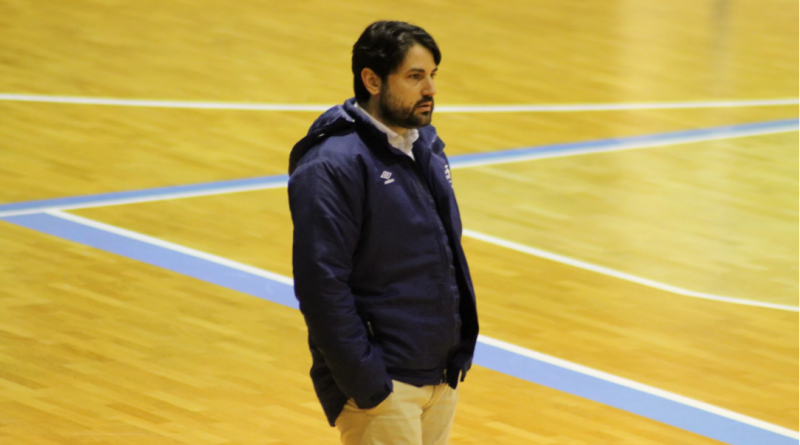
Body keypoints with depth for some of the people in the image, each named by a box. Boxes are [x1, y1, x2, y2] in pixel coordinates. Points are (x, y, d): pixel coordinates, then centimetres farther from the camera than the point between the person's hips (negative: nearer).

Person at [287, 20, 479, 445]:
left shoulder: (428, 146, 11)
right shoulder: (333, 166, -16)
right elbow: (322, 286, -20)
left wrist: (460, 350, 15)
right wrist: (364, 385, -20)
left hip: (443, 375, 8)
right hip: (385, 384, -8)